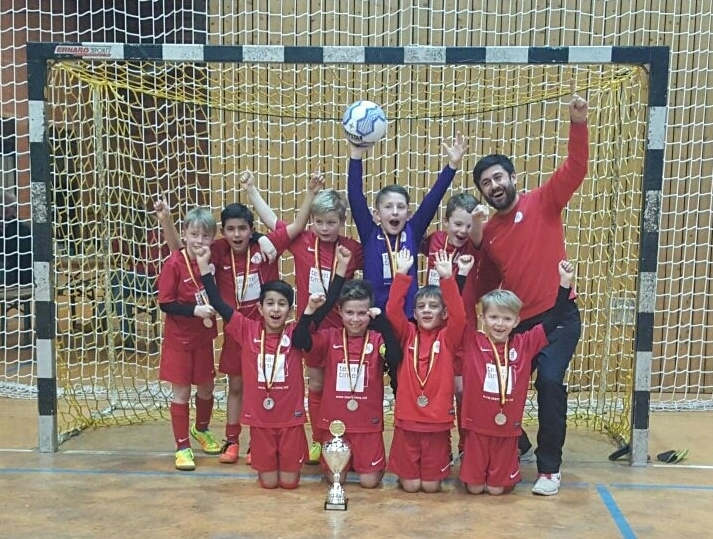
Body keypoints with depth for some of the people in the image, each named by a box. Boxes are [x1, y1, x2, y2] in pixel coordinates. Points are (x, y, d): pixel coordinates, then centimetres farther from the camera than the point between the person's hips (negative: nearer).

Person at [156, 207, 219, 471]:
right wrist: (195, 310, -24)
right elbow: (165, 303, -15)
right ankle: (182, 447, 15)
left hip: (203, 337, 4)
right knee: (181, 392, 3)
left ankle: (201, 430, 42)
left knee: (206, 388, 16)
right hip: (179, 338, -4)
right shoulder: (174, 263, -16)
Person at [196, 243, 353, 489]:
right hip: (259, 418, 0)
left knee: (289, 481, 8)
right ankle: (264, 464, 41)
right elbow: (218, 304, -8)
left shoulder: (295, 334, -7)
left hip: (291, 418, 0)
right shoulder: (248, 331, -6)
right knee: (268, 481, 9)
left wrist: (340, 268, -19)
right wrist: (204, 266, -11)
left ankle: (290, 463, 41)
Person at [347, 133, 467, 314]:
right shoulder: (370, 235, 1)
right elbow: (355, 197, -7)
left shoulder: (412, 234, 4)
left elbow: (432, 199, -2)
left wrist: (452, 164, -8)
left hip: (408, 315, 1)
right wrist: (356, 156, -14)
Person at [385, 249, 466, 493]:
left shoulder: (448, 338, -2)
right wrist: (402, 275, -22)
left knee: (431, 485, 7)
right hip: (407, 419, 1)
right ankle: (407, 470, 38)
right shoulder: (408, 335, 1)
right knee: (410, 484, 6)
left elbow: (459, 316, -20)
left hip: (438, 421, -1)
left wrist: (447, 278, -28)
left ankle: (440, 462, 39)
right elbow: (393, 311, -13)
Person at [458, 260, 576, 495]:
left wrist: (565, 283, -10)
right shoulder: (472, 342, -6)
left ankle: (506, 474, 40)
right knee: (474, 487, 8)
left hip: (508, 429, 1)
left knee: (496, 488, 10)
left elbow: (553, 320, -2)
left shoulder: (524, 344, -1)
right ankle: (477, 475, 39)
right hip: (477, 427, -1)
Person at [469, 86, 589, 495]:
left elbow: (575, 170, -17)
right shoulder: (488, 233, 9)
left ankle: (550, 467, -1)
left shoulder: (543, 203, -2)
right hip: (515, 323, 5)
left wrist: (578, 125, -29)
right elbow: (486, 286, 18)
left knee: (550, 381, -17)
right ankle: (519, 447, 35)